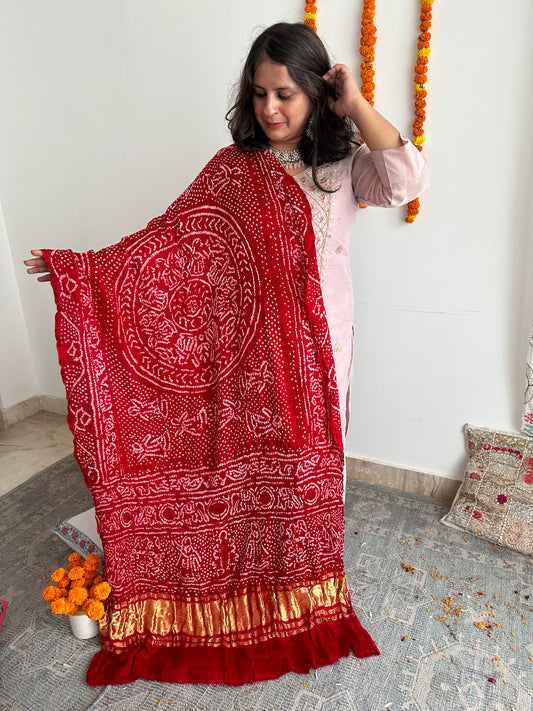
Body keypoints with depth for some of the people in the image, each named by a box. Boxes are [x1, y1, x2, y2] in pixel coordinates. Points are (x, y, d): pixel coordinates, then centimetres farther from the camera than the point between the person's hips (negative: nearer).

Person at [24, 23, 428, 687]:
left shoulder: (345, 165, 1)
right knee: (253, 455, 13)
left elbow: (409, 180, -17)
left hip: (320, 345, 1)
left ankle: (301, 583, 44)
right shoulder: (232, 168, 0)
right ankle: (251, 592, 41)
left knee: (308, 459, 15)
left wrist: (355, 104, -11)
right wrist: (81, 269, -10)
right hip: (252, 346, 0)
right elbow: (172, 237, -4)